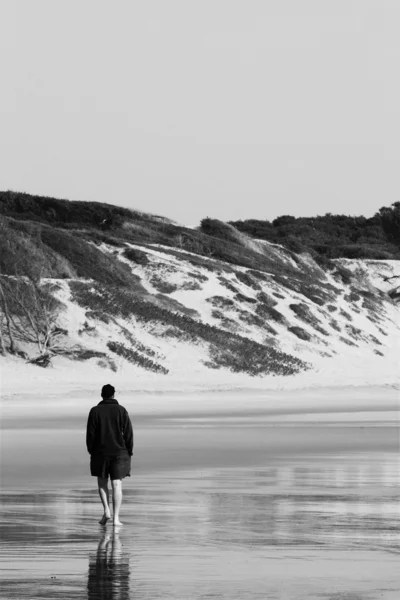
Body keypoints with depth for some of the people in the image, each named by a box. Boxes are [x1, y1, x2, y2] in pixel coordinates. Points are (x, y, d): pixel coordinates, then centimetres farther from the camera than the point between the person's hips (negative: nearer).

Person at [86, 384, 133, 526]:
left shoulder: (95, 411, -2)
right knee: (117, 485, 0)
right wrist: (129, 452, 4)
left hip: (100, 453, 0)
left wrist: (91, 451, 7)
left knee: (102, 483, 15)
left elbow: (90, 433, -3)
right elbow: (128, 433, -2)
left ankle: (106, 510, -4)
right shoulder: (121, 411, -2)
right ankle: (116, 518, -5)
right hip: (119, 453, 0)